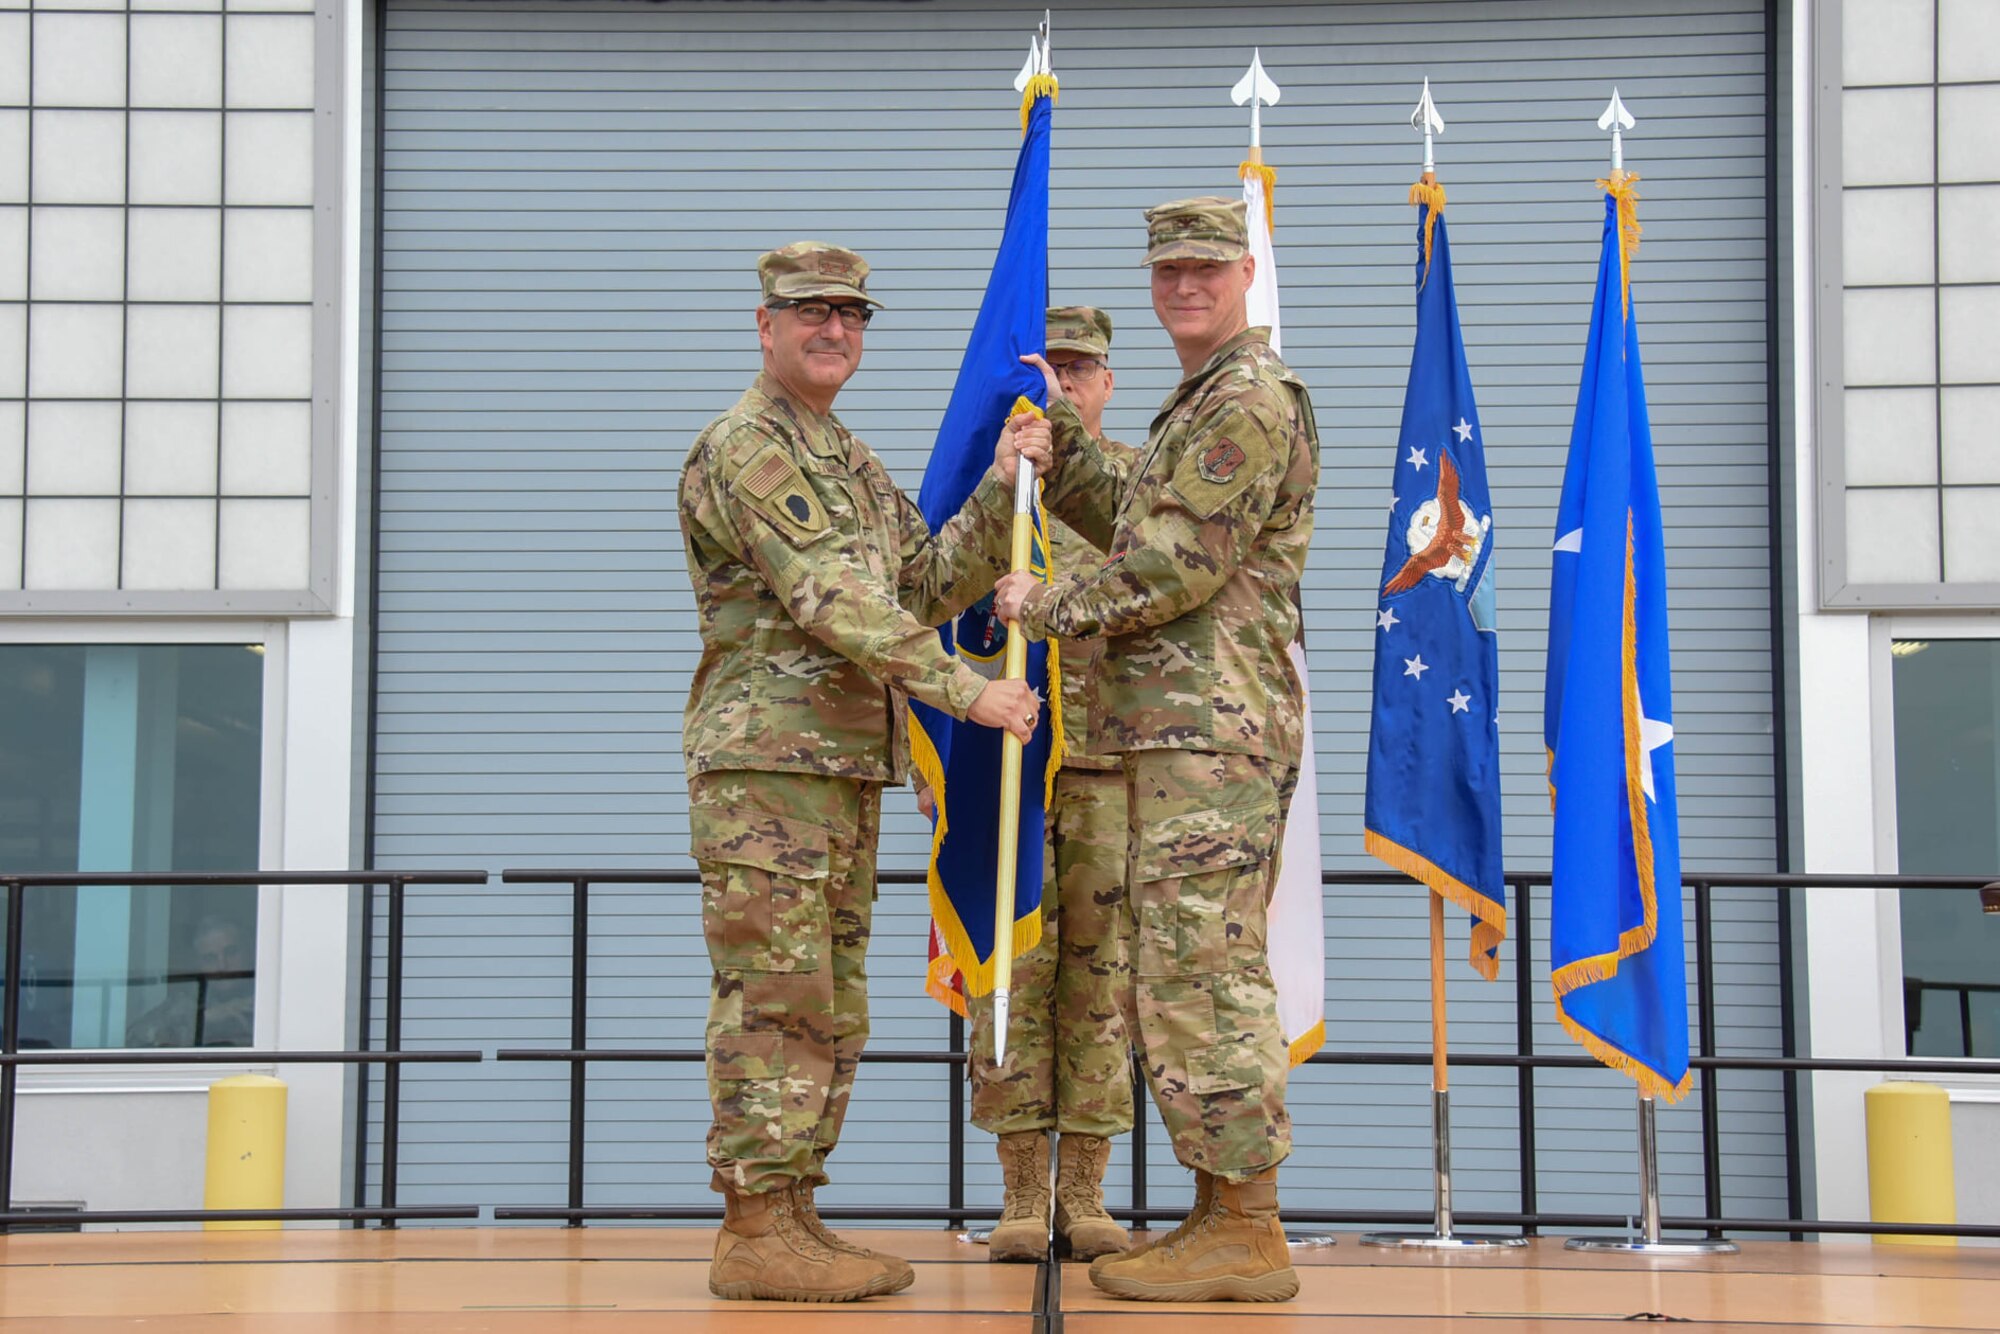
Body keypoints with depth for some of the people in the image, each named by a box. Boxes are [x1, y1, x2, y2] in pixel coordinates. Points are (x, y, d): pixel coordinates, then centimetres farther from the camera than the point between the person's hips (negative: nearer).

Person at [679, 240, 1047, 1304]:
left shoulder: (851, 460, 22)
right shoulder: (743, 448, -8)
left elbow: (931, 584, 16)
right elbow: (831, 600, -18)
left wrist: (1002, 490, 2)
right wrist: (962, 691, -22)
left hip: (848, 769, 9)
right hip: (765, 763, -9)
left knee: (829, 1012, 10)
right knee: (774, 1000, -9)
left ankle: (791, 1215, 15)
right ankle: (754, 1233, -6)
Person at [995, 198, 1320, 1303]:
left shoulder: (1250, 400, -10)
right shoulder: (1203, 405, 24)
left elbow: (1174, 566, -17)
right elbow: (1120, 516, 27)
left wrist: (1046, 609, -5)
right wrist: (1051, 422, 18)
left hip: (1208, 732, -11)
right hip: (1182, 731, 11)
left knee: (1198, 973, -11)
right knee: (1181, 979, 12)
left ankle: (1247, 1236, -8)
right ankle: (1224, 1215, 17)